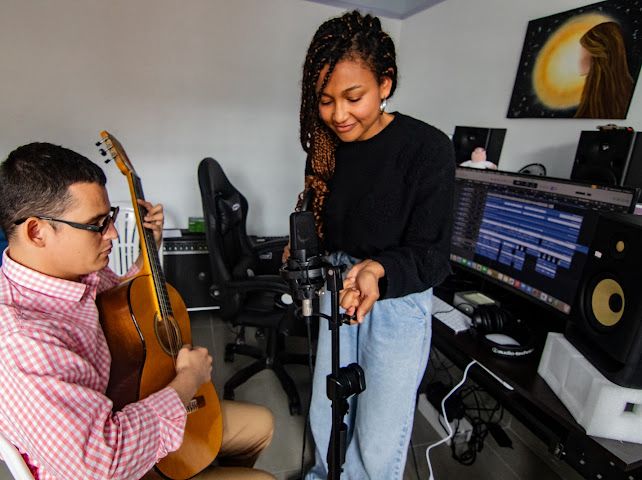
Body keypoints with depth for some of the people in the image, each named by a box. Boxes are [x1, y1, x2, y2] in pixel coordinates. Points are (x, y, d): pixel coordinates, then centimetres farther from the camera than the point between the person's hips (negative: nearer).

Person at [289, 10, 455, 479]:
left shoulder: (427, 148, -18)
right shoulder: (326, 146, -1)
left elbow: (432, 257, -17)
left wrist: (377, 269, -35)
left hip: (399, 302, -5)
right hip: (338, 289, 5)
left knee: (378, 441, 6)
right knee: (325, 414, 21)